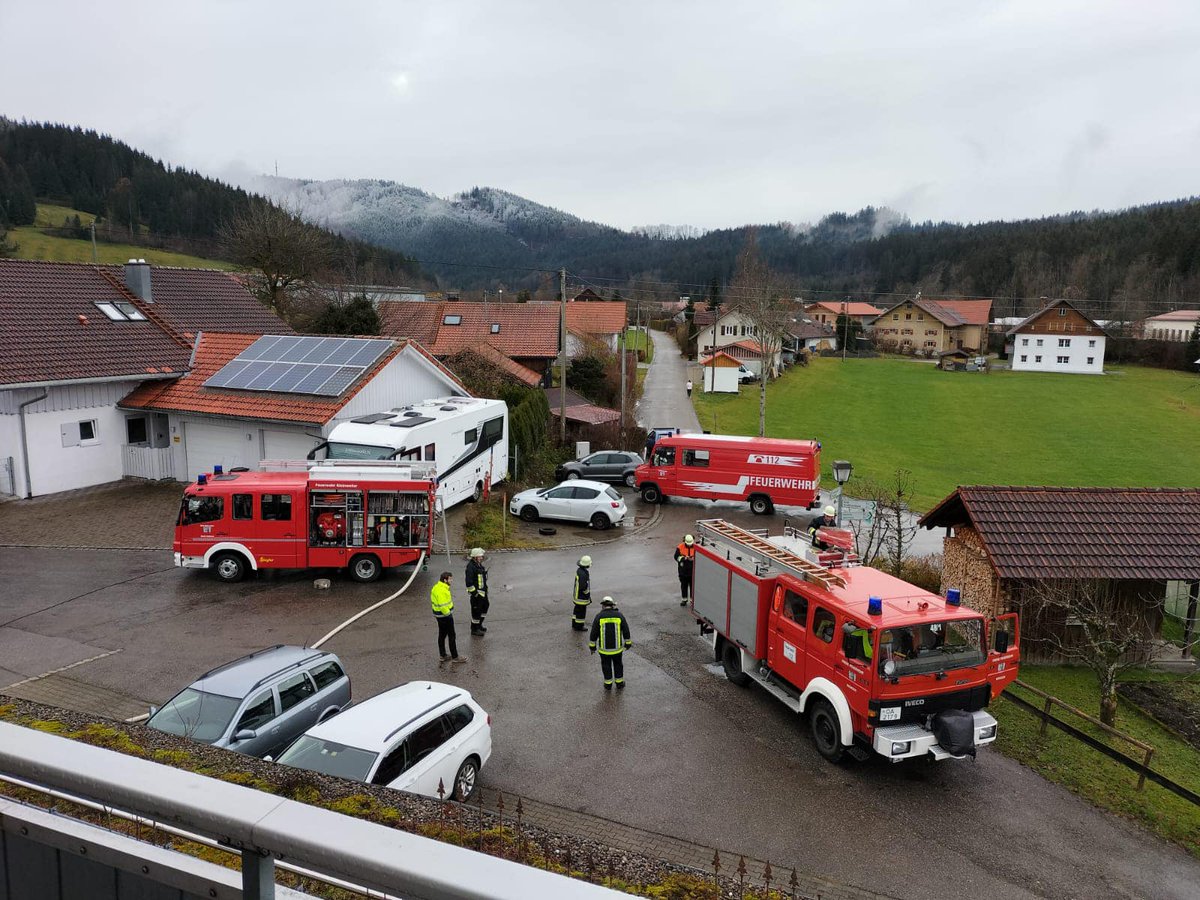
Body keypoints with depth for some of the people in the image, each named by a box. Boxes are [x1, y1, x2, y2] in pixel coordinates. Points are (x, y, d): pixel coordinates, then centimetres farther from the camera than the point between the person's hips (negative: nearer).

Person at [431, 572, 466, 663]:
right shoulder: (442, 590, -26)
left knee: (442, 635, 18)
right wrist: (448, 614, -15)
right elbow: (443, 606, -29)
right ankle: (455, 657, 8)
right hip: (445, 616, -10)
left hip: (439, 615, 10)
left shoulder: (436, 587, 6)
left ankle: (443, 656, 28)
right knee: (452, 636, 0)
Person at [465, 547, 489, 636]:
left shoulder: (479, 564, 9)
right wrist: (474, 592, -23)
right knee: (476, 610, -1)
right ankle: (474, 629, 12)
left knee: (485, 606, 21)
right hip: (476, 593, -10)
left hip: (482, 591, 10)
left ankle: (479, 625, 36)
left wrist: (485, 587, 21)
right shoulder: (471, 566, -22)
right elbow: (469, 582, -26)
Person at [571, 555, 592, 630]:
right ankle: (579, 626, 17)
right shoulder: (583, 574, -30)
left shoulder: (579, 570, 1)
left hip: (577, 595, 10)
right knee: (581, 610, 5)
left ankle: (574, 623, 34)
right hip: (582, 597, -10)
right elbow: (583, 587, -29)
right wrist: (588, 595, -13)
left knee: (577, 609, 21)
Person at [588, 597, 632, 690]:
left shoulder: (599, 617, -13)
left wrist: (592, 647, 4)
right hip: (617, 647, 1)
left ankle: (608, 685, 31)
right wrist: (628, 644, 12)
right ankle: (619, 684, 32)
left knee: (606, 665, 20)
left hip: (604, 647, -1)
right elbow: (626, 631, -2)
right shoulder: (619, 615, -9)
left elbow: (594, 633, -9)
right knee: (618, 664, 23)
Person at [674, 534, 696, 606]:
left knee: (692, 585, 7)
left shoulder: (696, 547, -9)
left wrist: (694, 559, -24)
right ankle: (684, 599, 28)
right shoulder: (680, 547, -9)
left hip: (693, 571, -1)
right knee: (684, 585, 14)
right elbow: (676, 557, -7)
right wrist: (684, 558, -22)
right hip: (683, 570, 1)